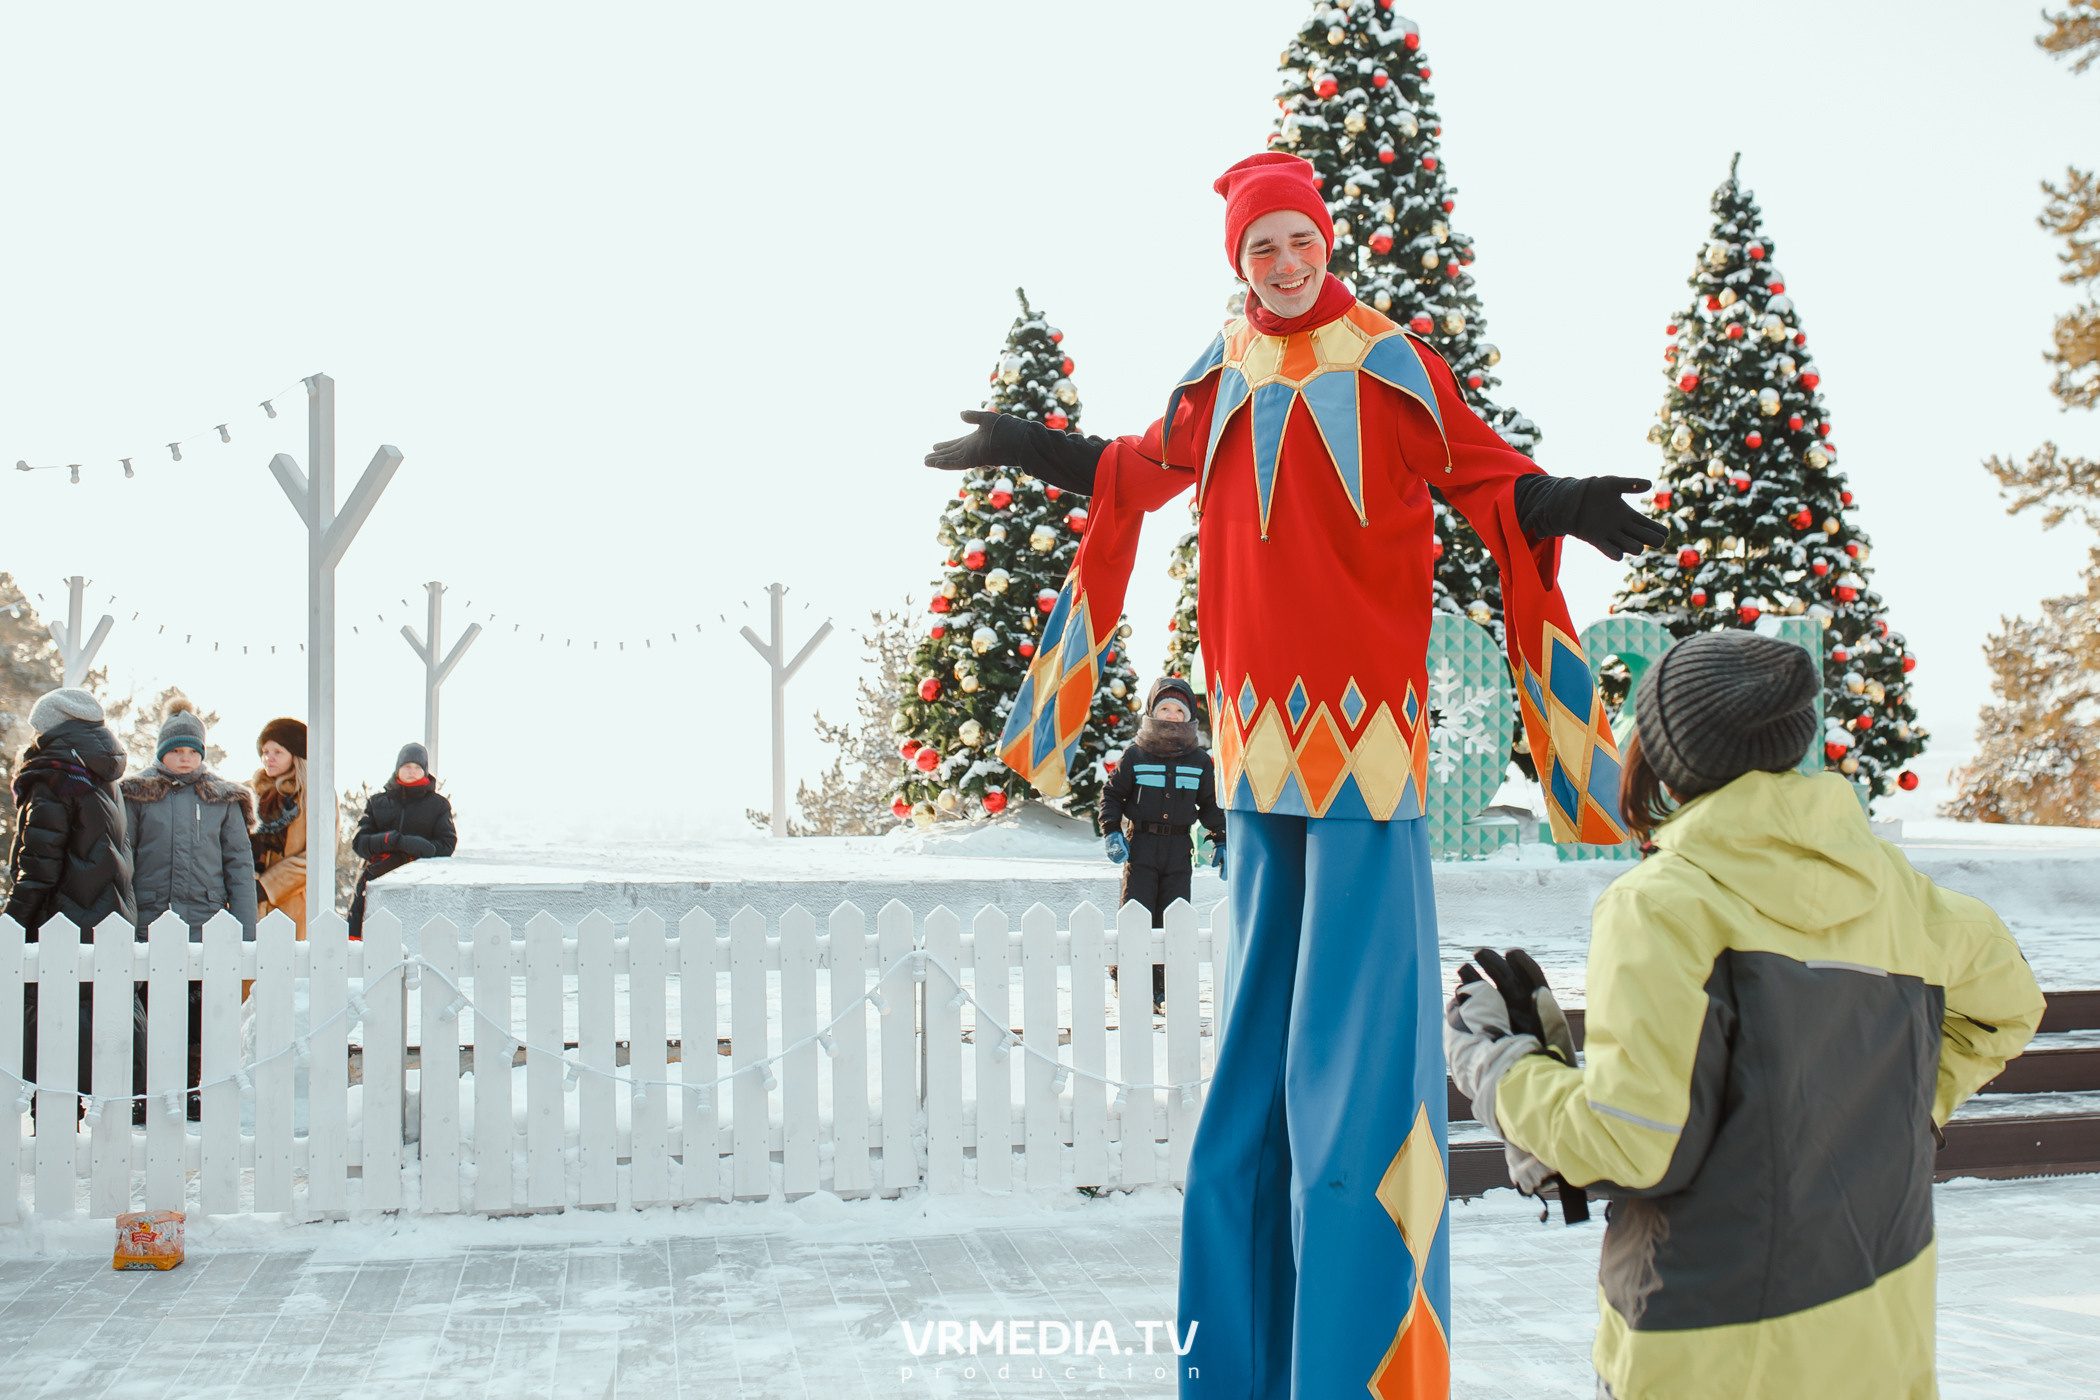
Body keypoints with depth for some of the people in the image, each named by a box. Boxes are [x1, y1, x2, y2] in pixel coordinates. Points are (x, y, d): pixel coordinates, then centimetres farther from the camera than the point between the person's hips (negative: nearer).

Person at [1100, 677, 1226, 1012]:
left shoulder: (1199, 760, 9)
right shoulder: (1135, 755, 1)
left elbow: (1211, 803, 18)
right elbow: (1112, 794, 6)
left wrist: (1220, 841, 10)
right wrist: (1112, 832, -6)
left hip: (1179, 847, 3)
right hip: (1141, 844, -2)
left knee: (1172, 921, 3)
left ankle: (1162, 990, 10)